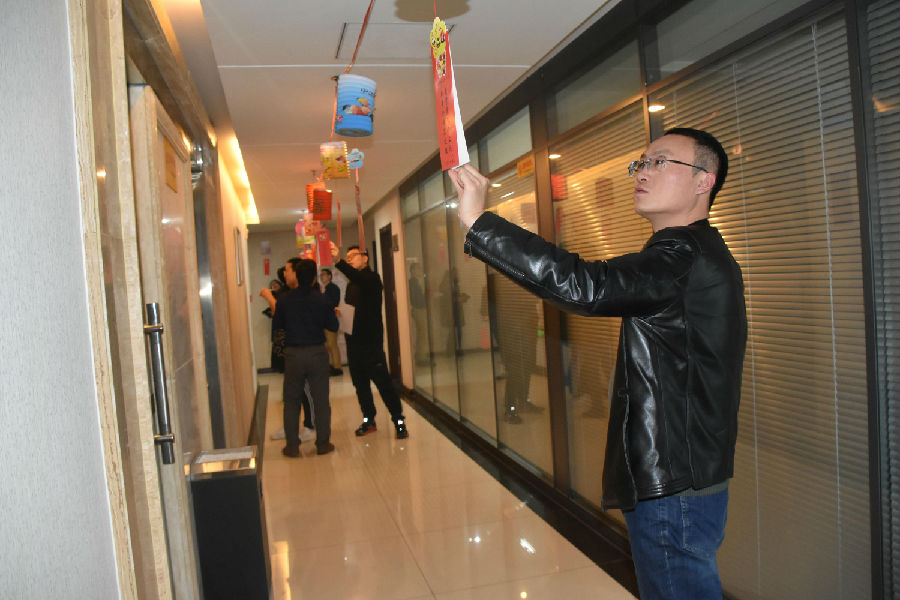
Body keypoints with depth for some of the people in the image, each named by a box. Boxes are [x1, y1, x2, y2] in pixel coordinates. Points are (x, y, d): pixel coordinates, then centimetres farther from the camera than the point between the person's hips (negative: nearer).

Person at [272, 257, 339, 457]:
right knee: (321, 399, 8)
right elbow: (333, 326, -1)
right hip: (317, 352, 0)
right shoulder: (321, 300, -6)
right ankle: (323, 443, 13)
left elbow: (279, 324, 6)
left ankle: (292, 445, 14)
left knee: (291, 401, 12)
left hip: (293, 354, 0)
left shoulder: (284, 300, -6)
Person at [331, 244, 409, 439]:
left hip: (371, 339, -8)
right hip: (353, 340, 8)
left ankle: (399, 421, 1)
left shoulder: (371, 278, -6)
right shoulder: (351, 284, 18)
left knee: (383, 381, -6)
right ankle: (368, 420, 20)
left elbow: (357, 278, -30)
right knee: (360, 383, 11)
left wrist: (338, 260, -42)